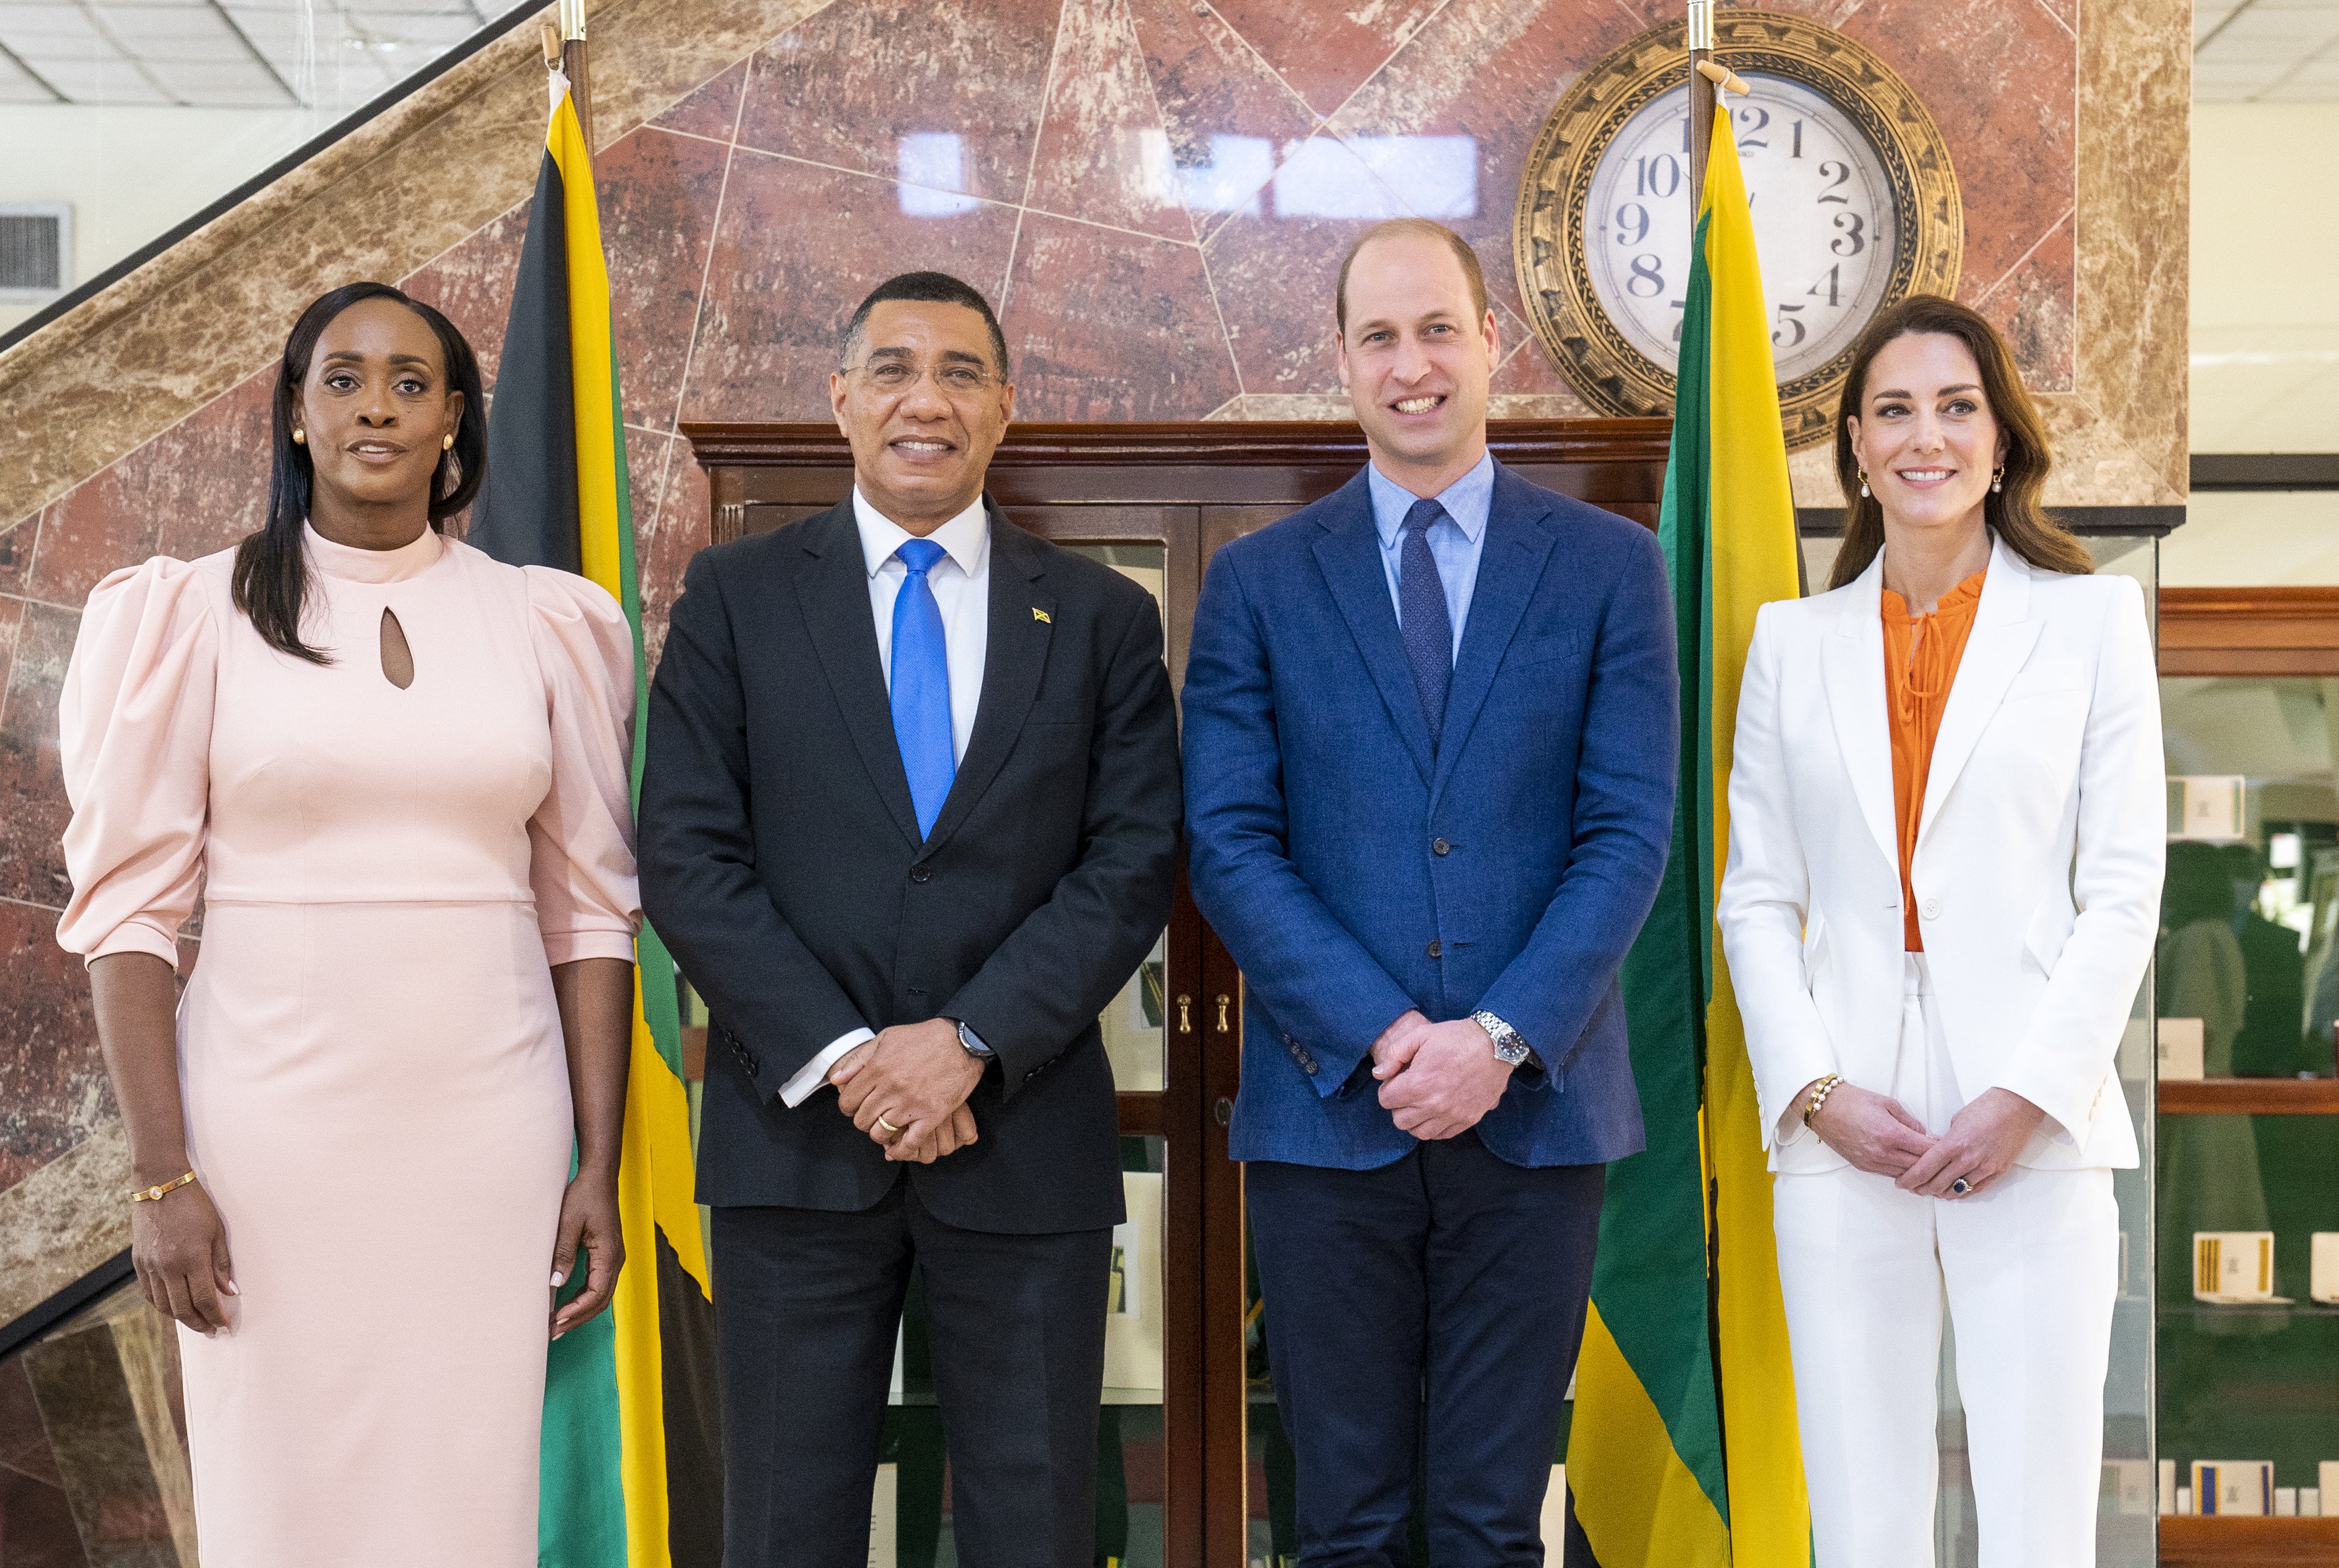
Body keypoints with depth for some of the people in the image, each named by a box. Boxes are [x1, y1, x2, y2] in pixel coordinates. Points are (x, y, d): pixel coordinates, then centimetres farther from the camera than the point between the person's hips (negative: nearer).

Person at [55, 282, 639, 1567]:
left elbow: (590, 911, 8)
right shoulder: (199, 617, 1)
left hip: (488, 1130, 2)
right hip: (271, 1124, -1)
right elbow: (127, 903, -1)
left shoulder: (541, 625, 7)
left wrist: (599, 1169, 4)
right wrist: (161, 1175, -7)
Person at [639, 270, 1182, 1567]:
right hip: (795, 1130, 0)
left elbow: (1135, 863, -1)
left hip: (1026, 1135, 1)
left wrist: (970, 1041, -13)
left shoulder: (1104, 618, 7)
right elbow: (688, 860, -2)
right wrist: (841, 1058, -12)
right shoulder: (734, 598, 6)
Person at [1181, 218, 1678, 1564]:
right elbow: (1230, 846, -1)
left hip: (1534, 1108, 0)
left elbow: (1631, 834, -1)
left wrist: (1503, 1038, -12)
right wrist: (1380, 1035, -12)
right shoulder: (1259, 582, 6)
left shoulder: (1611, 568, 5)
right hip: (1327, 1110, 0)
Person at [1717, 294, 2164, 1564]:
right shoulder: (1793, 641, 12)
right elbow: (1756, 898, 9)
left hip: (2032, 1128, -1)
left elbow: (2123, 889, 2)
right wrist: (1818, 1092, -4)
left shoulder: (2092, 619, 7)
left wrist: (2028, 1097, -8)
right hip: (1841, 1134, 2)